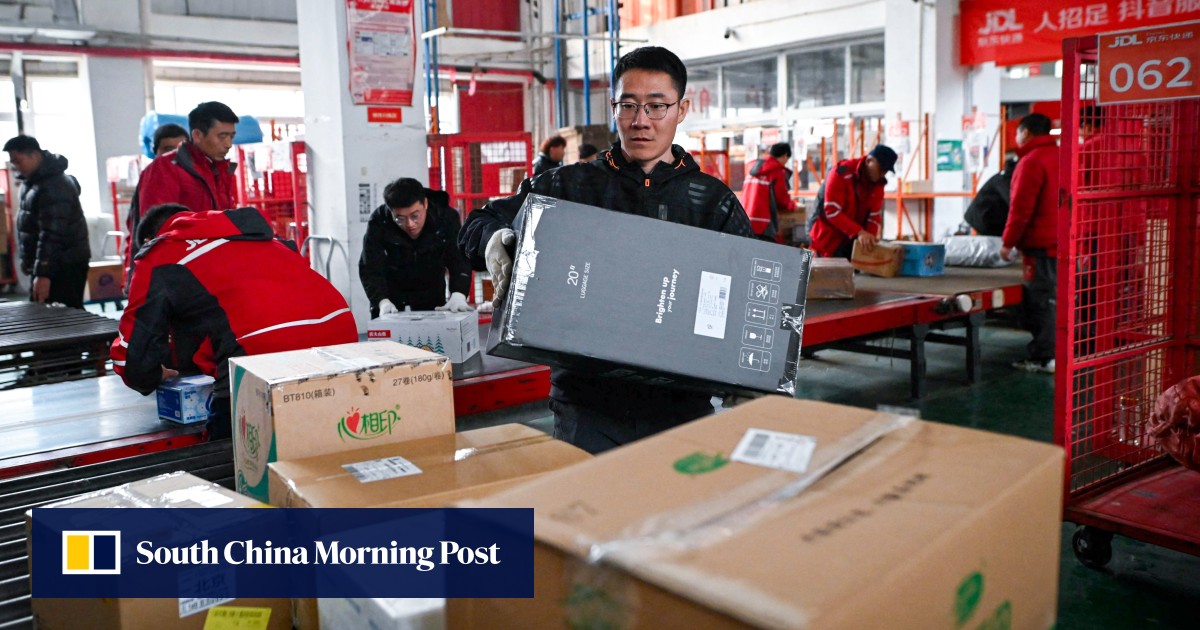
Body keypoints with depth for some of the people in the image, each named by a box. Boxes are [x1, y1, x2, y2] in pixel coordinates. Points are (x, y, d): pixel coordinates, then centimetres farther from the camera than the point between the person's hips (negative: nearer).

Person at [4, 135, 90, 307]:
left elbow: (52, 234, -27)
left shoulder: (54, 187, -21)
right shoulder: (32, 181, 12)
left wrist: (43, 273, -31)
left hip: (65, 265, -10)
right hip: (46, 262, 10)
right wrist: (27, 260, 23)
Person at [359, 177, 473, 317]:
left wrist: (458, 296, -44)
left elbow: (459, 260, -27)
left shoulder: (446, 217, -26)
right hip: (391, 288, -1)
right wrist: (382, 301, -43)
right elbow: (370, 269, -27)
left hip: (431, 288, 1)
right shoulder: (379, 223, -28)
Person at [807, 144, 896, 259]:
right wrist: (859, 232, -33)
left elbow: (874, 214, 1)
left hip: (852, 240, 7)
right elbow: (832, 212, -26)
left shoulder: (878, 183, 1)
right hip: (829, 237, -6)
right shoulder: (841, 174, -21)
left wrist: (871, 236, -20)